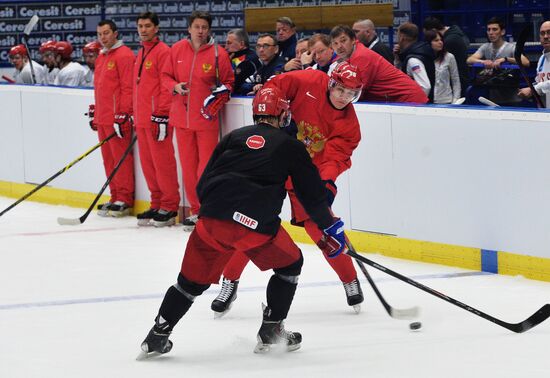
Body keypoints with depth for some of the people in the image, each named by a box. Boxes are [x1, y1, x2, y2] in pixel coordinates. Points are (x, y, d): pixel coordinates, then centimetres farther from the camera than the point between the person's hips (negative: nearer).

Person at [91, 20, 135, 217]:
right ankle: (115, 197, 16)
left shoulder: (124, 55, -9)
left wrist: (123, 115, -19)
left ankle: (124, 200, -4)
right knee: (108, 159, 11)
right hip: (102, 118, 9)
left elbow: (128, 88, -15)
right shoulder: (101, 57, 20)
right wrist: (94, 113, 24)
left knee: (121, 158, -7)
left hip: (118, 118, -9)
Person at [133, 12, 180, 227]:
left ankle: (169, 207, -4)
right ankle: (157, 204, 17)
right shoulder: (141, 54, 19)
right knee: (148, 163, 10)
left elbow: (166, 86, -14)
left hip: (158, 118, -9)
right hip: (142, 119, 9)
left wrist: (162, 117, -18)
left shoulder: (163, 52, -9)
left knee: (162, 161, -7)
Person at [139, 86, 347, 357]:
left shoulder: (233, 137, 21)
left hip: (212, 220, 3)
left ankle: (157, 336, 12)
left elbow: (203, 184, 19)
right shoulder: (290, 146, 14)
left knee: (193, 278, 17)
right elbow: (312, 194, 16)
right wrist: (331, 227, 28)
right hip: (256, 225, -3)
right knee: (290, 265, 21)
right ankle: (270, 332, 21)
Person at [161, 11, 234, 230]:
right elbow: (165, 76, 12)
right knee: (188, 167, 9)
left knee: (206, 167, -6)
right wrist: (175, 87, -7)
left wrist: (221, 92, -16)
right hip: (182, 117, 4)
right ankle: (195, 211, 18)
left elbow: (228, 82, 4)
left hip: (207, 118, -3)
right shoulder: (177, 50, 4)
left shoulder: (218, 54, -4)